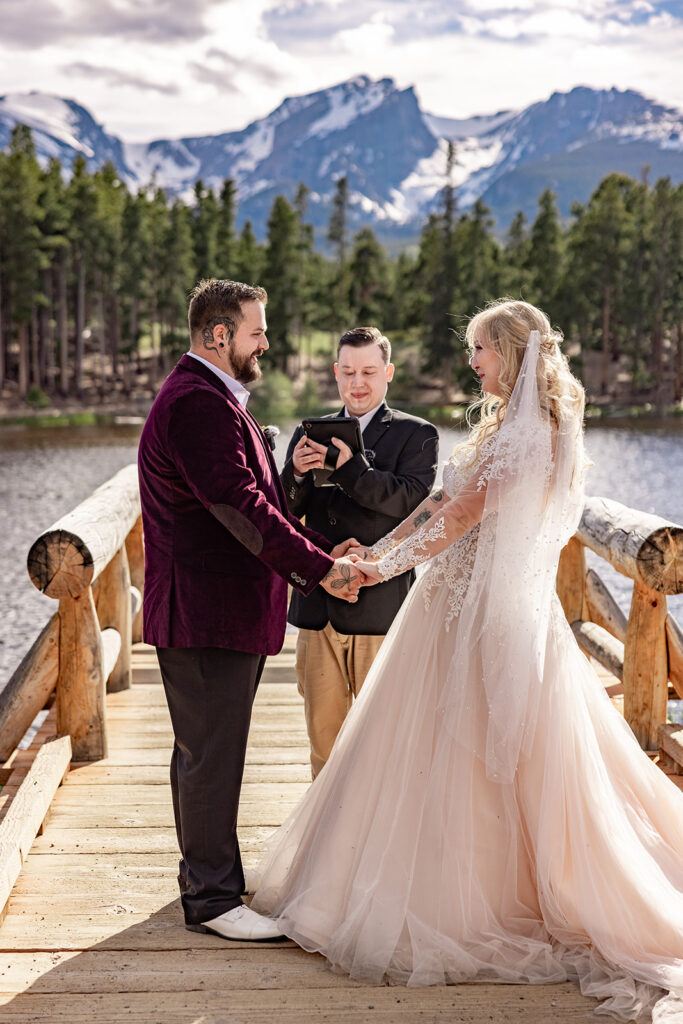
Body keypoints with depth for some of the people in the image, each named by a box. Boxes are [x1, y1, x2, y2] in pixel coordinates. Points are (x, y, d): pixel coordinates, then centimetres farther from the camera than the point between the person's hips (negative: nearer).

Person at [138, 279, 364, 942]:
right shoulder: (197, 403, -18)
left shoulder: (214, 399, 18)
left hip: (226, 608, 11)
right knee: (211, 755, -3)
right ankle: (211, 900, 7)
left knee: (206, 750, 20)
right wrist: (319, 569, -22)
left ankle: (206, 873, 34)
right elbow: (240, 506, -25)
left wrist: (322, 552, 8)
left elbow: (253, 500, 17)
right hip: (208, 611, -11)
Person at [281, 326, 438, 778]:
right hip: (319, 609, 4)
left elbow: (412, 500, -16)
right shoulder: (310, 434, 13)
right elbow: (286, 514, 5)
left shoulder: (417, 435, 1)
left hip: (381, 608, -4)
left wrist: (349, 467, -26)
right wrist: (297, 473, -16)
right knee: (324, 737, 12)